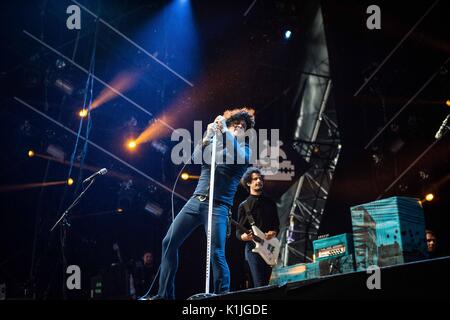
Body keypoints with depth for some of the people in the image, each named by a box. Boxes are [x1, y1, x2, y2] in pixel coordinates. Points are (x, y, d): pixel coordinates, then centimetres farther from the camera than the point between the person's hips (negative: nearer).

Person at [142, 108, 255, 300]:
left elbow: (239, 156, -15)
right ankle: (164, 295, 7)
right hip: (195, 201, 4)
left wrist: (224, 131, -24)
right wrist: (208, 137, -18)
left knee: (216, 253, -17)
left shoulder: (245, 150, 9)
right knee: (169, 242, 0)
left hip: (218, 206, -4)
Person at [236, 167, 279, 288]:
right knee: (260, 286, -13)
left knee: (267, 284, 6)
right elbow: (238, 232, 2)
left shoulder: (270, 202, 13)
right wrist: (245, 236, -22)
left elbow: (276, 225, 15)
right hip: (253, 248, -3)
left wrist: (273, 233, -8)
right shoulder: (244, 206, 4)